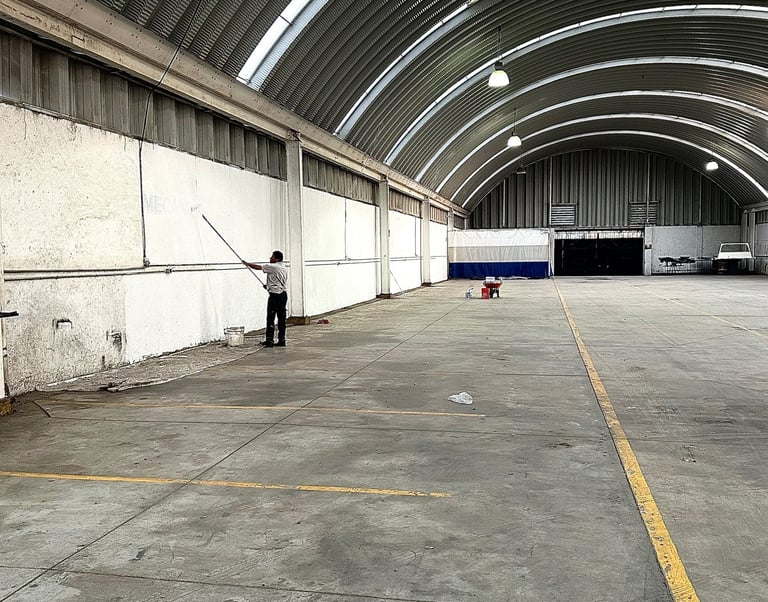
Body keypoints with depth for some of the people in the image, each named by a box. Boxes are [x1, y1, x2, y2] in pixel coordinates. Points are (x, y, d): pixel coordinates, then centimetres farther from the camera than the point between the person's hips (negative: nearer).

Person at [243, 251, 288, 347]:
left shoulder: (272, 267, -10)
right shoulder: (284, 268, 14)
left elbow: (257, 267, -1)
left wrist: (247, 263, 15)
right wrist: (269, 286, 30)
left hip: (275, 295, -8)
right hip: (284, 294, 8)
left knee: (270, 318, -5)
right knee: (281, 317, 8)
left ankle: (269, 340, -5)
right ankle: (282, 340, 9)